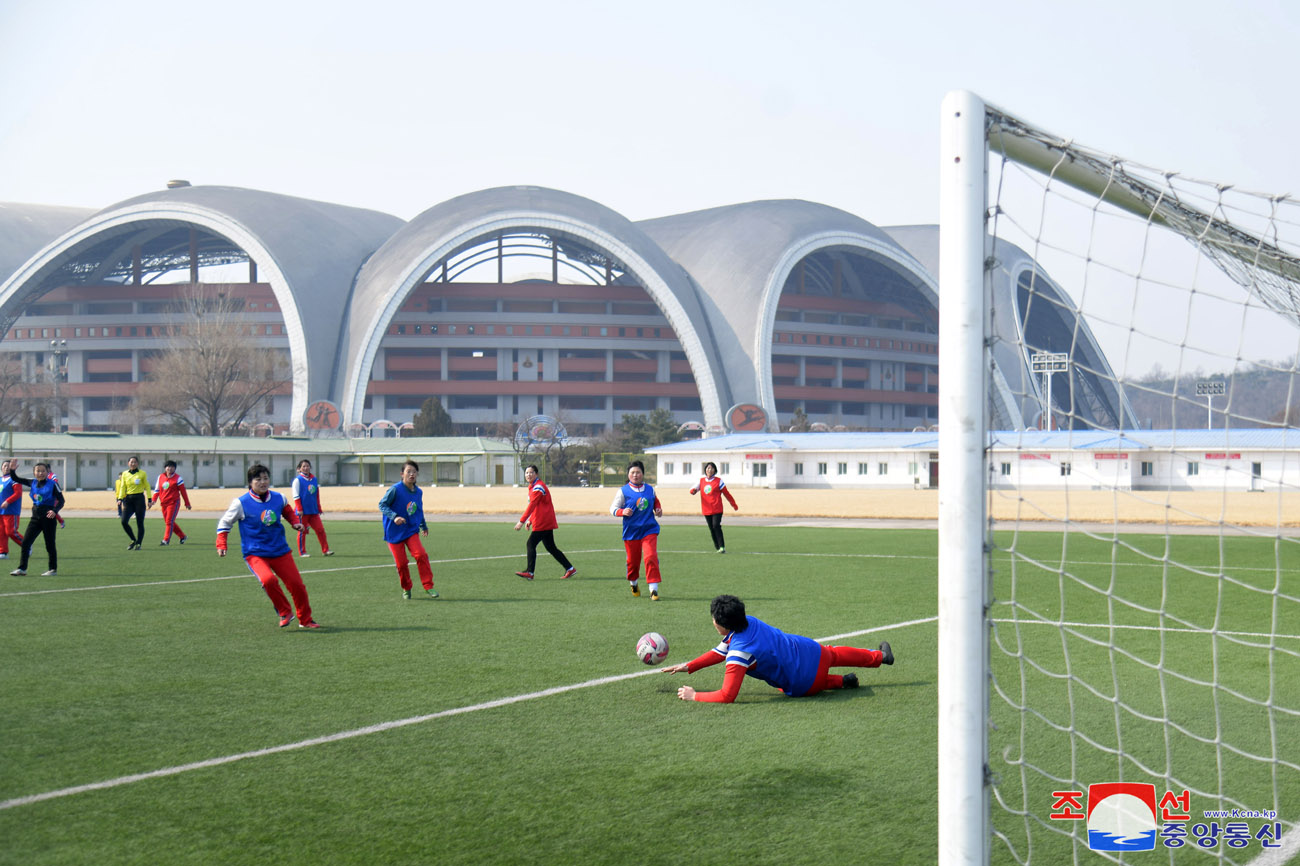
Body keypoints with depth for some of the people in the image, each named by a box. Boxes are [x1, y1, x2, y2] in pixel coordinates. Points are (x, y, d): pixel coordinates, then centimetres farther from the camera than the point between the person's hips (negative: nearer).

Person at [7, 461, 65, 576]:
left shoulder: (52, 484, -7)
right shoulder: (32, 482, 7)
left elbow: (61, 500, -8)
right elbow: (15, 479, 13)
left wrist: (54, 511, -25)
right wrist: (12, 470, -6)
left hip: (48, 516, -5)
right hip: (36, 516, 5)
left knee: (50, 544, 2)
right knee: (25, 542, 0)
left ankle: (53, 569, 14)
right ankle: (22, 568, 5)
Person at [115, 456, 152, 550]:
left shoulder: (142, 473, 0)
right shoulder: (125, 474, 9)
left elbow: (147, 487, 3)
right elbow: (122, 487, 11)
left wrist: (149, 499, -3)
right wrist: (120, 499, 0)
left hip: (139, 499, -3)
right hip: (128, 499, 3)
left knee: (140, 523, -2)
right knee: (124, 521, -9)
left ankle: (139, 544, 8)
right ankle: (133, 540, 9)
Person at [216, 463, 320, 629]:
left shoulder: (278, 498, -1)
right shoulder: (241, 503, -10)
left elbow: (287, 509, 24)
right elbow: (224, 523, 3)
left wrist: (294, 522, 7)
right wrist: (221, 545, -6)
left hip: (280, 551, 4)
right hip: (255, 554, -4)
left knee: (297, 584, 0)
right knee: (269, 580, -30)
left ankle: (305, 620, 24)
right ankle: (285, 612, -6)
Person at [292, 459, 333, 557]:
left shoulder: (314, 479, 11)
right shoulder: (298, 480, -4)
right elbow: (296, 496, -7)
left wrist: (319, 509, 16)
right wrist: (299, 509, -14)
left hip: (313, 511, 5)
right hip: (303, 511, -5)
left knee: (320, 529, 1)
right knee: (302, 531, 2)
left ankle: (325, 550, 6)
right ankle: (302, 552, 10)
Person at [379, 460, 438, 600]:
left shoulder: (418, 492, 4)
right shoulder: (395, 489, -13)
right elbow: (382, 505, -13)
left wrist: (424, 526, 32)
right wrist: (394, 516, -28)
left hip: (412, 530, 3)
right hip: (394, 532, -3)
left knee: (420, 554, -19)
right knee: (401, 563, -3)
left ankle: (428, 587, -11)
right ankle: (406, 589, 23)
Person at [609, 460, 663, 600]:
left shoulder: (650, 489, 5)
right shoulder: (623, 491, -3)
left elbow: (655, 501, 25)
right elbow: (613, 508, -1)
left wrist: (658, 509, 5)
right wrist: (622, 512, -21)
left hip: (649, 529, 1)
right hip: (631, 531, -1)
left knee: (651, 556, -18)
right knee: (633, 560, 10)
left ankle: (654, 589, -14)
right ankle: (633, 583, 40)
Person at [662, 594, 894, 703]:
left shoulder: (739, 651, -31)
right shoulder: (748, 622, -8)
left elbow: (726, 696, -34)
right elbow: (720, 651, 8)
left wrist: (694, 696, -23)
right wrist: (688, 666, 5)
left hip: (804, 683, -6)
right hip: (809, 648, 6)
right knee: (834, 654, 38)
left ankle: (841, 682, 24)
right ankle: (880, 656, 57)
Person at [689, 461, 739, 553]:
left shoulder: (718, 481, 1)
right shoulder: (701, 481, 12)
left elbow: (726, 494, 6)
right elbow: (694, 489, 8)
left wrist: (734, 505, 11)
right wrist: (693, 491, -18)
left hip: (717, 509, -4)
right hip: (706, 510, 4)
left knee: (716, 526, -18)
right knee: (712, 528, 4)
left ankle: (722, 547, -16)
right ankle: (717, 547, 15)